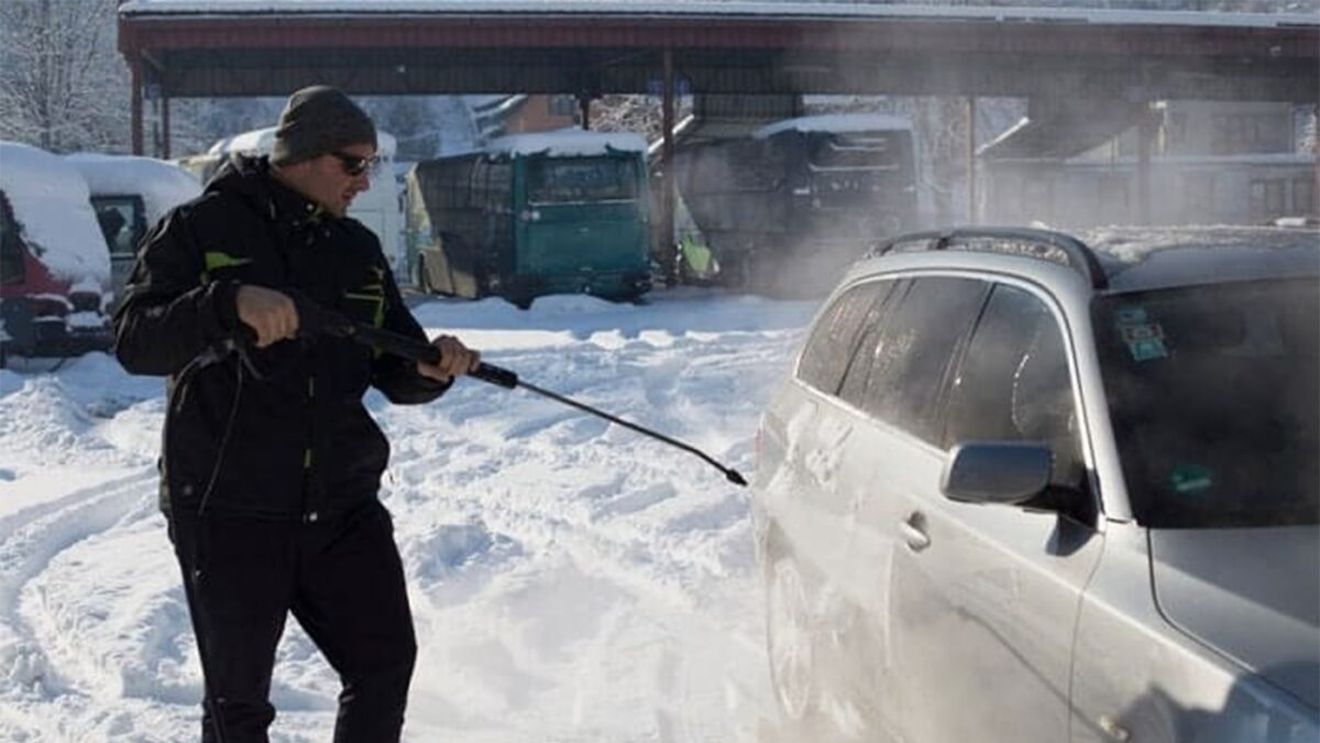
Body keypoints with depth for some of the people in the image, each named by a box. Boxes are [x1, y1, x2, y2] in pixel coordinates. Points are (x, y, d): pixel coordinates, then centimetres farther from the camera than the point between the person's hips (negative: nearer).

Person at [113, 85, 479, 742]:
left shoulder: (358, 250, 13)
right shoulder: (200, 229, -3)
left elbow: (394, 371, 12)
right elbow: (134, 343, -13)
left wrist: (430, 369, -11)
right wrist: (230, 305, -29)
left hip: (343, 507, 5)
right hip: (228, 511, -4)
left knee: (386, 663, 4)